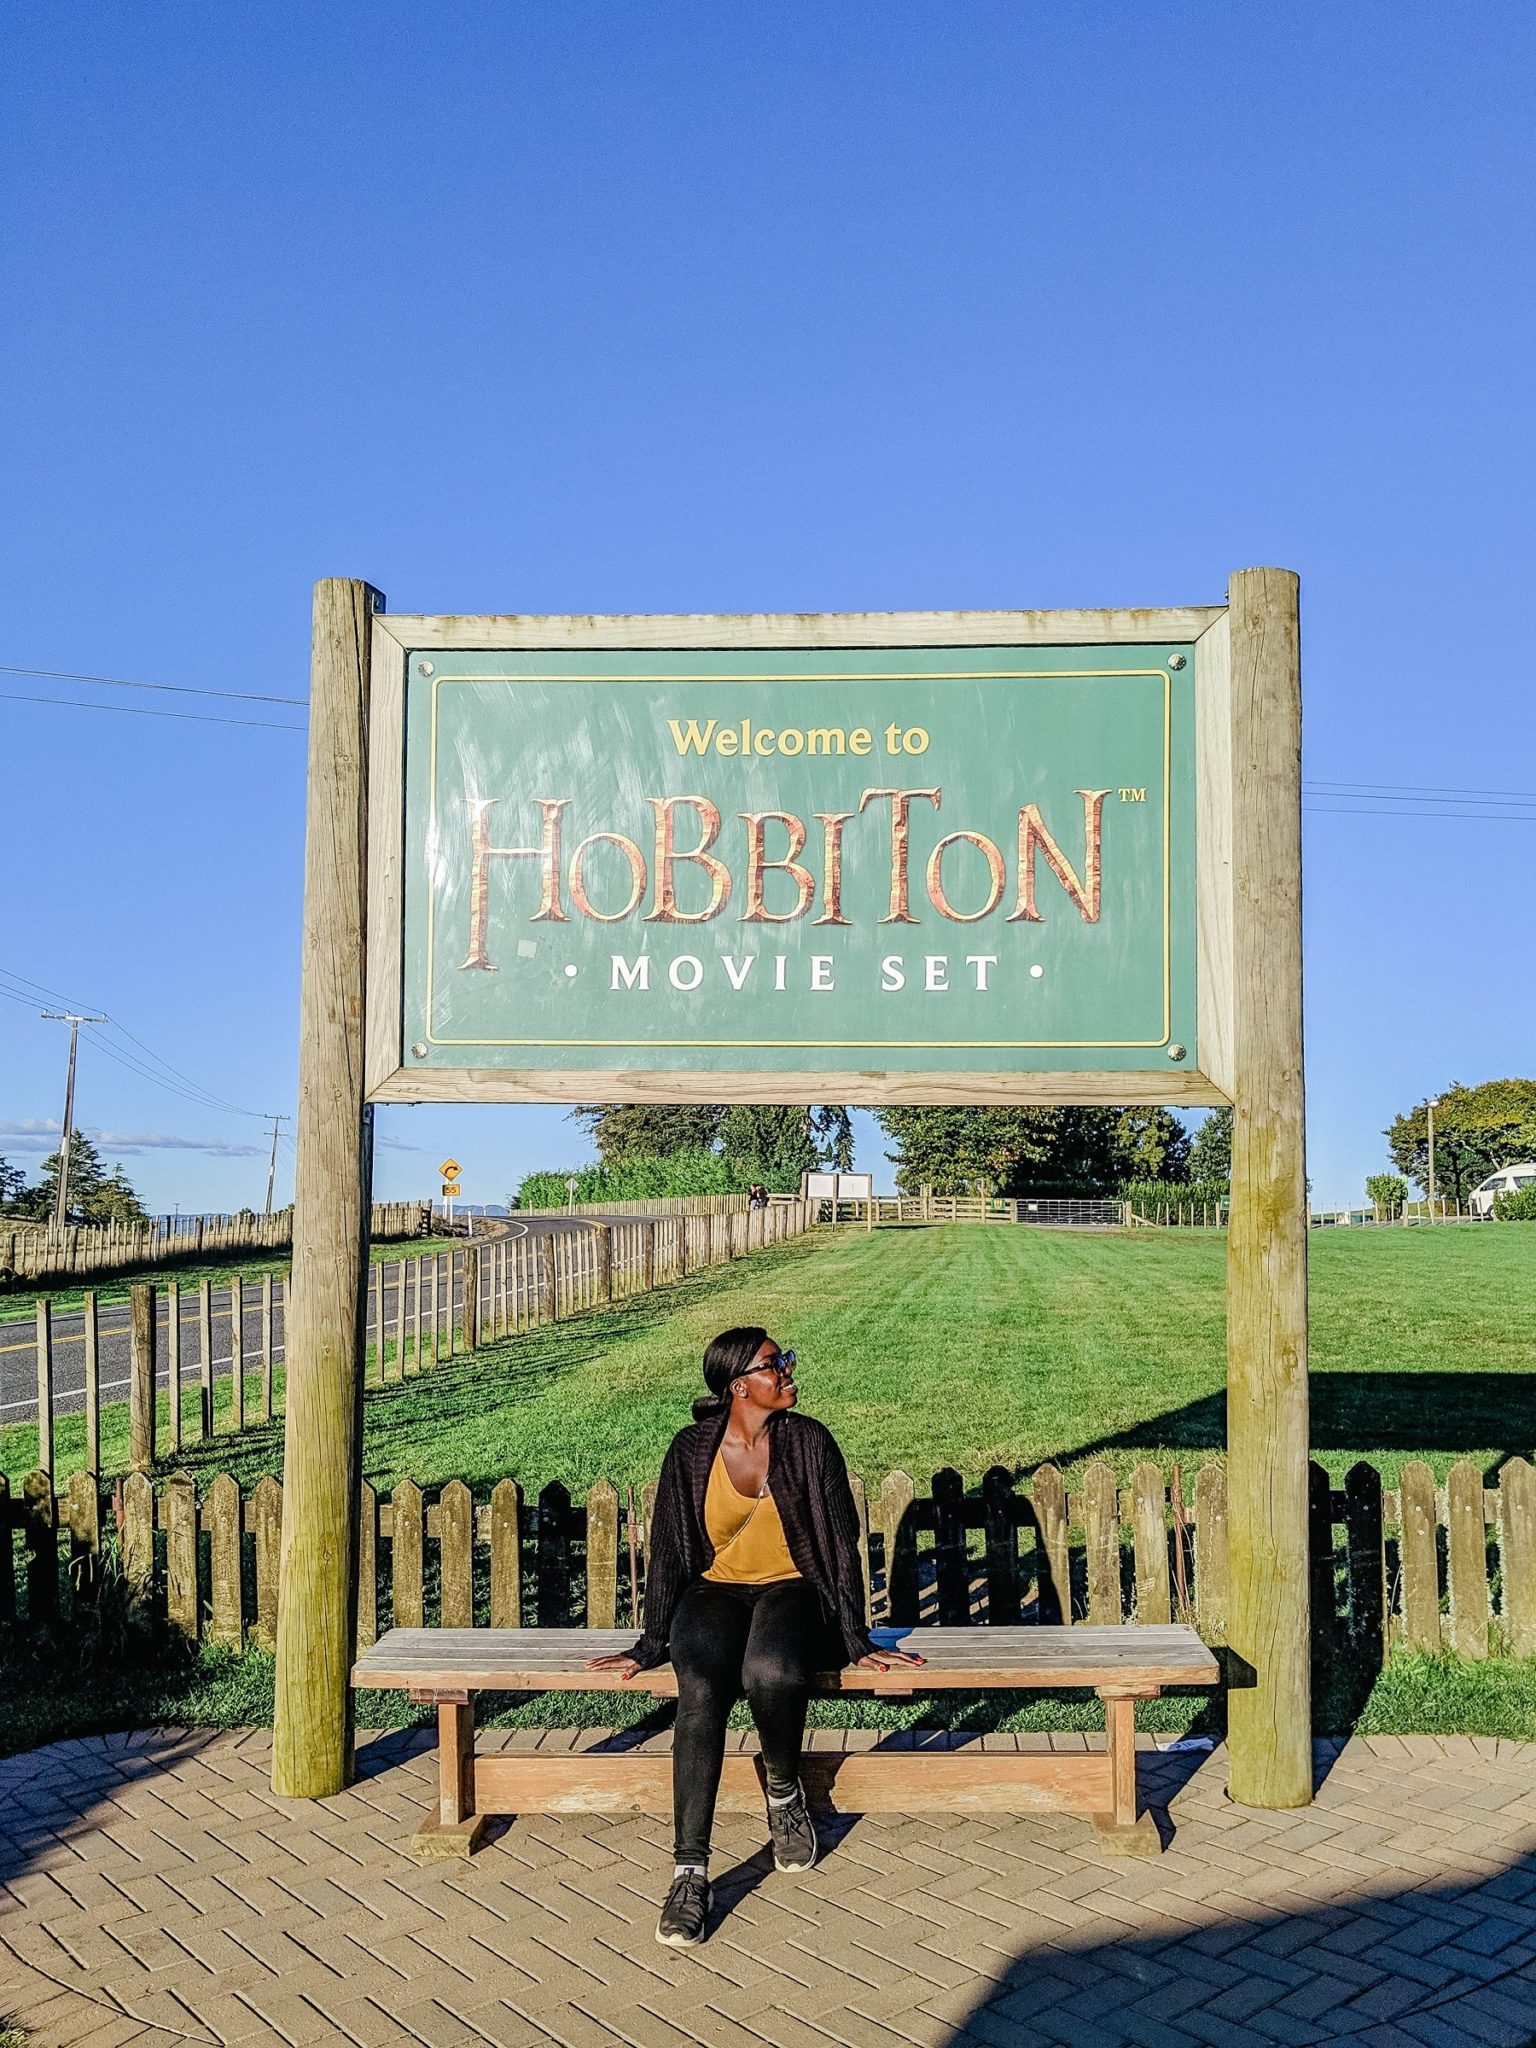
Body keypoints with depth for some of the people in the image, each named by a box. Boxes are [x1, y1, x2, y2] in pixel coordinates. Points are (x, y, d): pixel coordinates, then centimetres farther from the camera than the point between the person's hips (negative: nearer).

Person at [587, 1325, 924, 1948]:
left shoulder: (808, 1441, -5)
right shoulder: (692, 1449, -4)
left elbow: (841, 1543, -1)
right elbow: (667, 1550, 2)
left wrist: (857, 1641, -4)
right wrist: (651, 1645, 2)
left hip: (790, 1590, -1)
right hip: (716, 1592, 1)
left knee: (771, 1672, -35)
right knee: (701, 1688, -32)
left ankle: (785, 1796, -3)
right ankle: (690, 1872, -27)